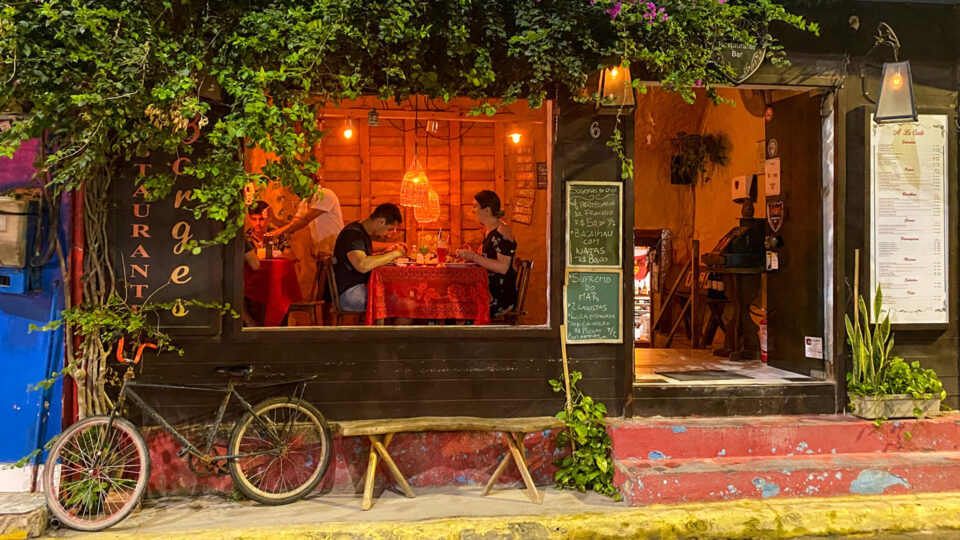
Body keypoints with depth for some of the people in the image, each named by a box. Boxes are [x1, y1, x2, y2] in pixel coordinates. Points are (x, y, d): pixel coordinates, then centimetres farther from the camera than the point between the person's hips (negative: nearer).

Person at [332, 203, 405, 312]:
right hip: (350, 293, -10)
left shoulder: (363, 233, 17)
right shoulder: (353, 234, -15)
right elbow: (363, 266, -32)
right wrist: (395, 254, -23)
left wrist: (385, 254, 12)